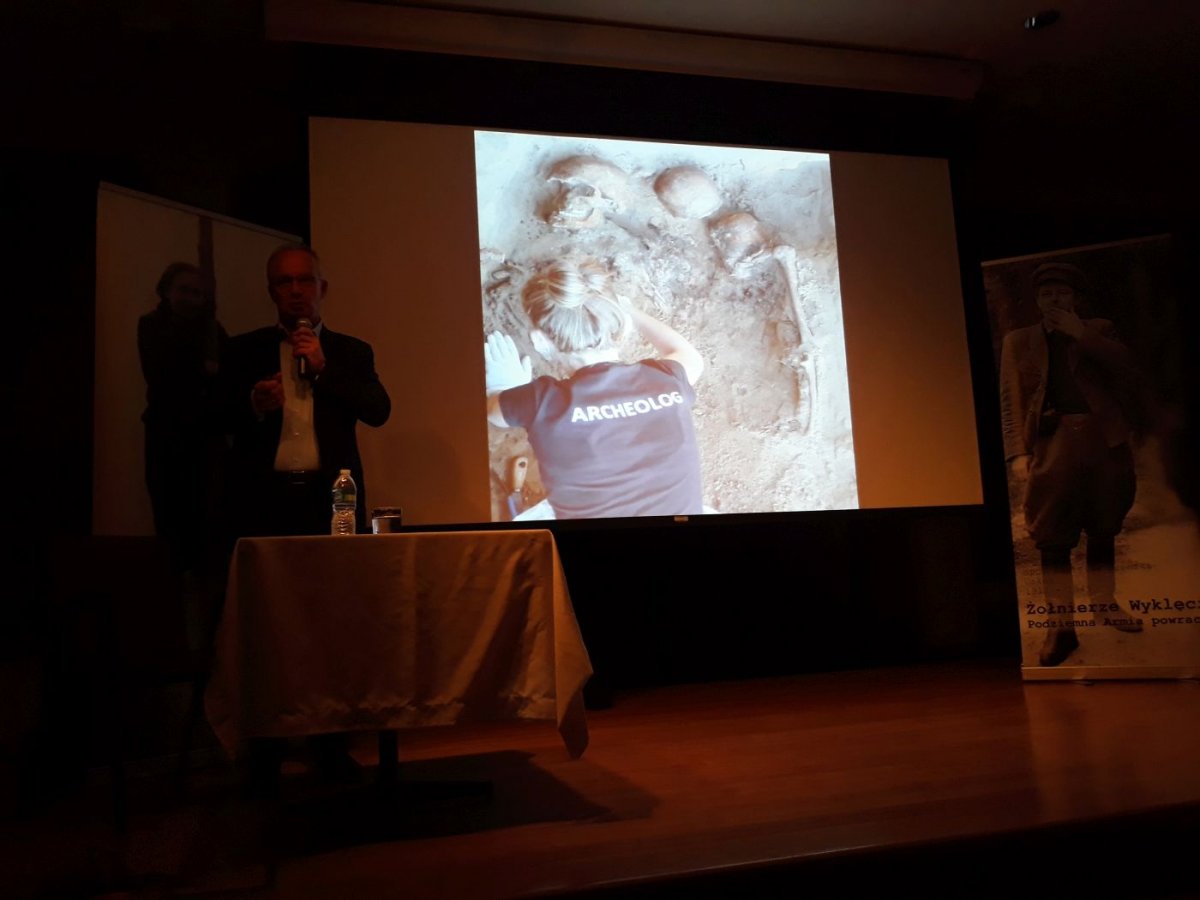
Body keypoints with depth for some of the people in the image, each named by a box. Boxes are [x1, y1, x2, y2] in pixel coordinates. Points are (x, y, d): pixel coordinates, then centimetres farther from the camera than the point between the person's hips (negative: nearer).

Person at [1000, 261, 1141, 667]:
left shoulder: (1100, 331, 15)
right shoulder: (1018, 340, 11)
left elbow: (1129, 377, 0)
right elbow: (1010, 400, 2)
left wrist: (1084, 335, -5)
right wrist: (1017, 452, -10)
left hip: (1103, 440, 2)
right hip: (1052, 444, -2)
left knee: (1103, 530, 10)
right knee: (1053, 538, -5)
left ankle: (1104, 603, 25)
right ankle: (1060, 625, -4)